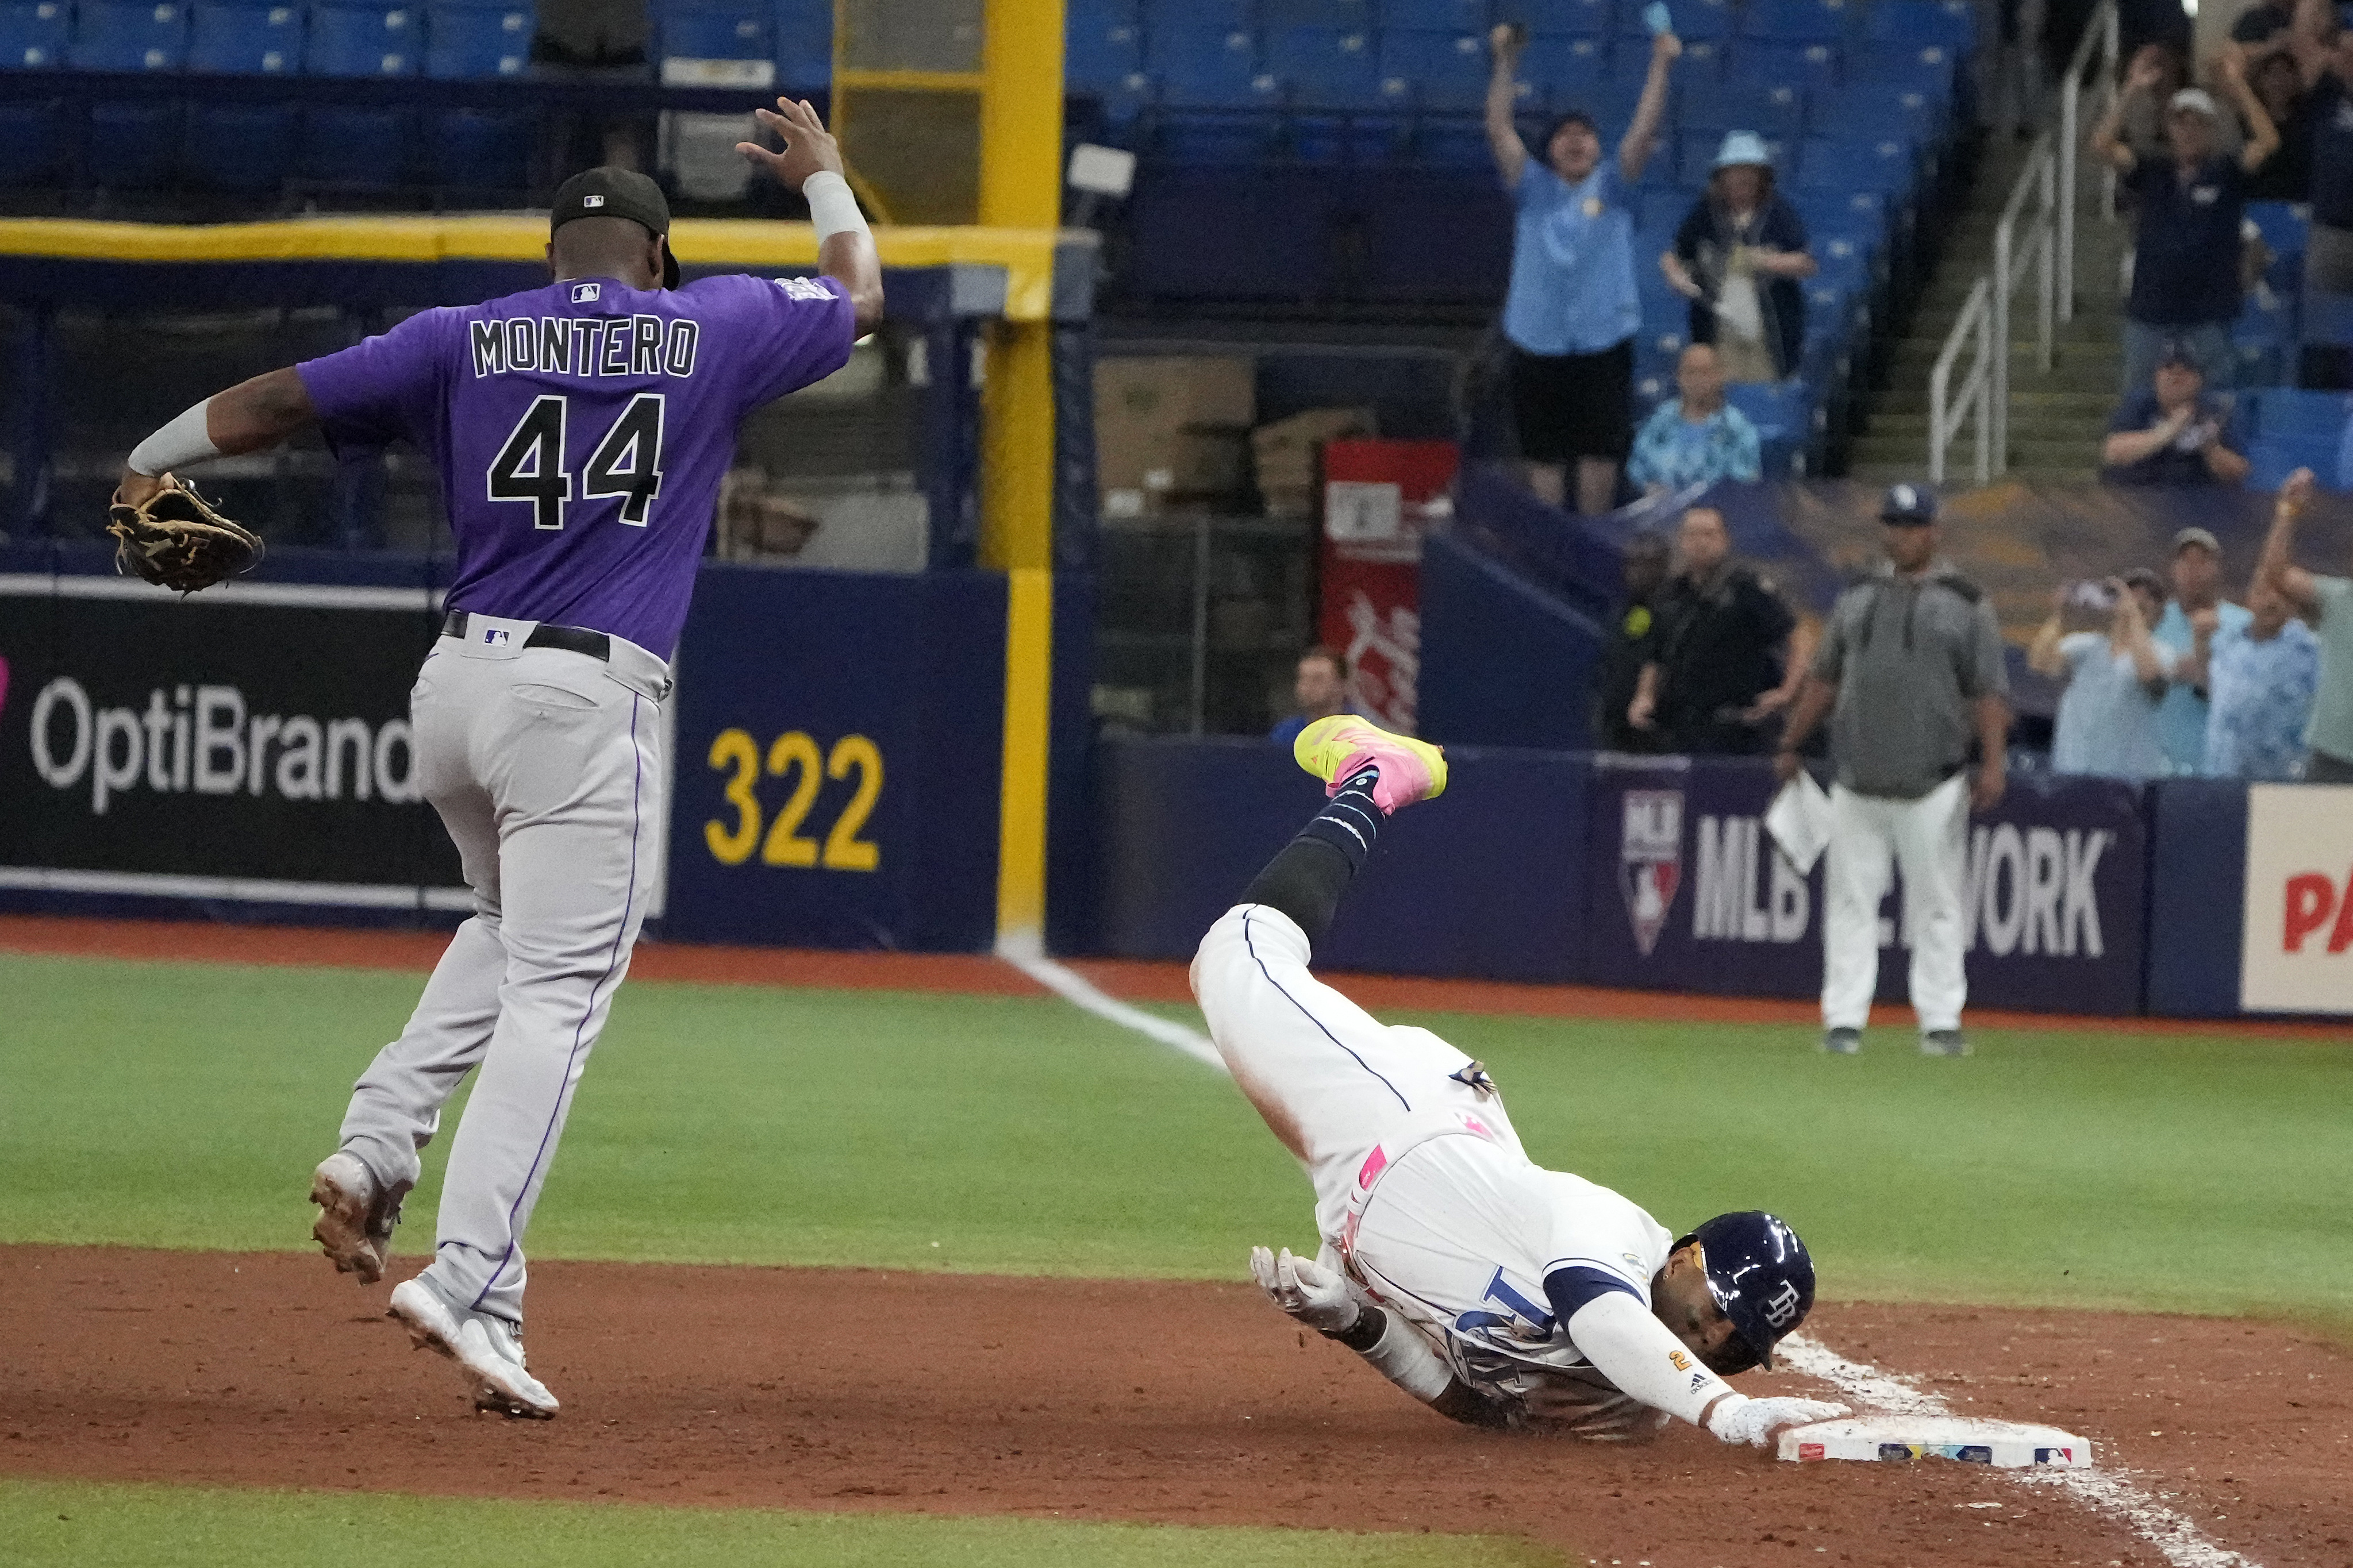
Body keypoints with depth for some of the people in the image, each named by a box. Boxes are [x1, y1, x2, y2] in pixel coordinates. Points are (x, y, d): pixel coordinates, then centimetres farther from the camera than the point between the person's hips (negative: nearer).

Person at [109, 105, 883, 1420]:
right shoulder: (709, 327, 5)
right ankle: (473, 1283, -20)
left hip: (457, 684, 4)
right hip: (590, 701, -4)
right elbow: (860, 298, 23)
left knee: (515, 929, 29)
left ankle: (379, 1146, 11)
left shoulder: (465, 341, 8)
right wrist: (825, 180, 41)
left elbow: (279, 400, 9)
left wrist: (152, 464, 26)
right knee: (557, 991, -7)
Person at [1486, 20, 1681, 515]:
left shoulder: (1612, 188, 5)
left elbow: (1644, 130, -5)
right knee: (1544, 456, 5)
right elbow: (1499, 129, -3)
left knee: (1601, 454, 2)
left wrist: (1660, 65, -16)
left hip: (1603, 340, 0)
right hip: (1538, 340, 0)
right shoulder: (1534, 190, 5)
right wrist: (1506, 61, -12)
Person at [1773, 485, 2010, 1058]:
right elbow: (1823, 679, 19)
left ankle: (1941, 1021, 2)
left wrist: (1993, 763, -14)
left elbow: (1990, 690, -3)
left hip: (1932, 789, -4)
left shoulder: (1965, 604, 2)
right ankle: (1844, 1020, 2)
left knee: (1936, 904, -2)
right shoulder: (1857, 600, 15)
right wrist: (1790, 746, 13)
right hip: (1856, 784, 4)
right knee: (1851, 902, 1)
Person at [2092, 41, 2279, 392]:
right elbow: (2102, 144, -6)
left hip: (2209, 319, -2)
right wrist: (2132, 92, -13)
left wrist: (2237, 86, -17)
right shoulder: (2152, 175, 6)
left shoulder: (2226, 176, 0)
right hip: (2149, 315, 2)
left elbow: (2267, 141, -14)